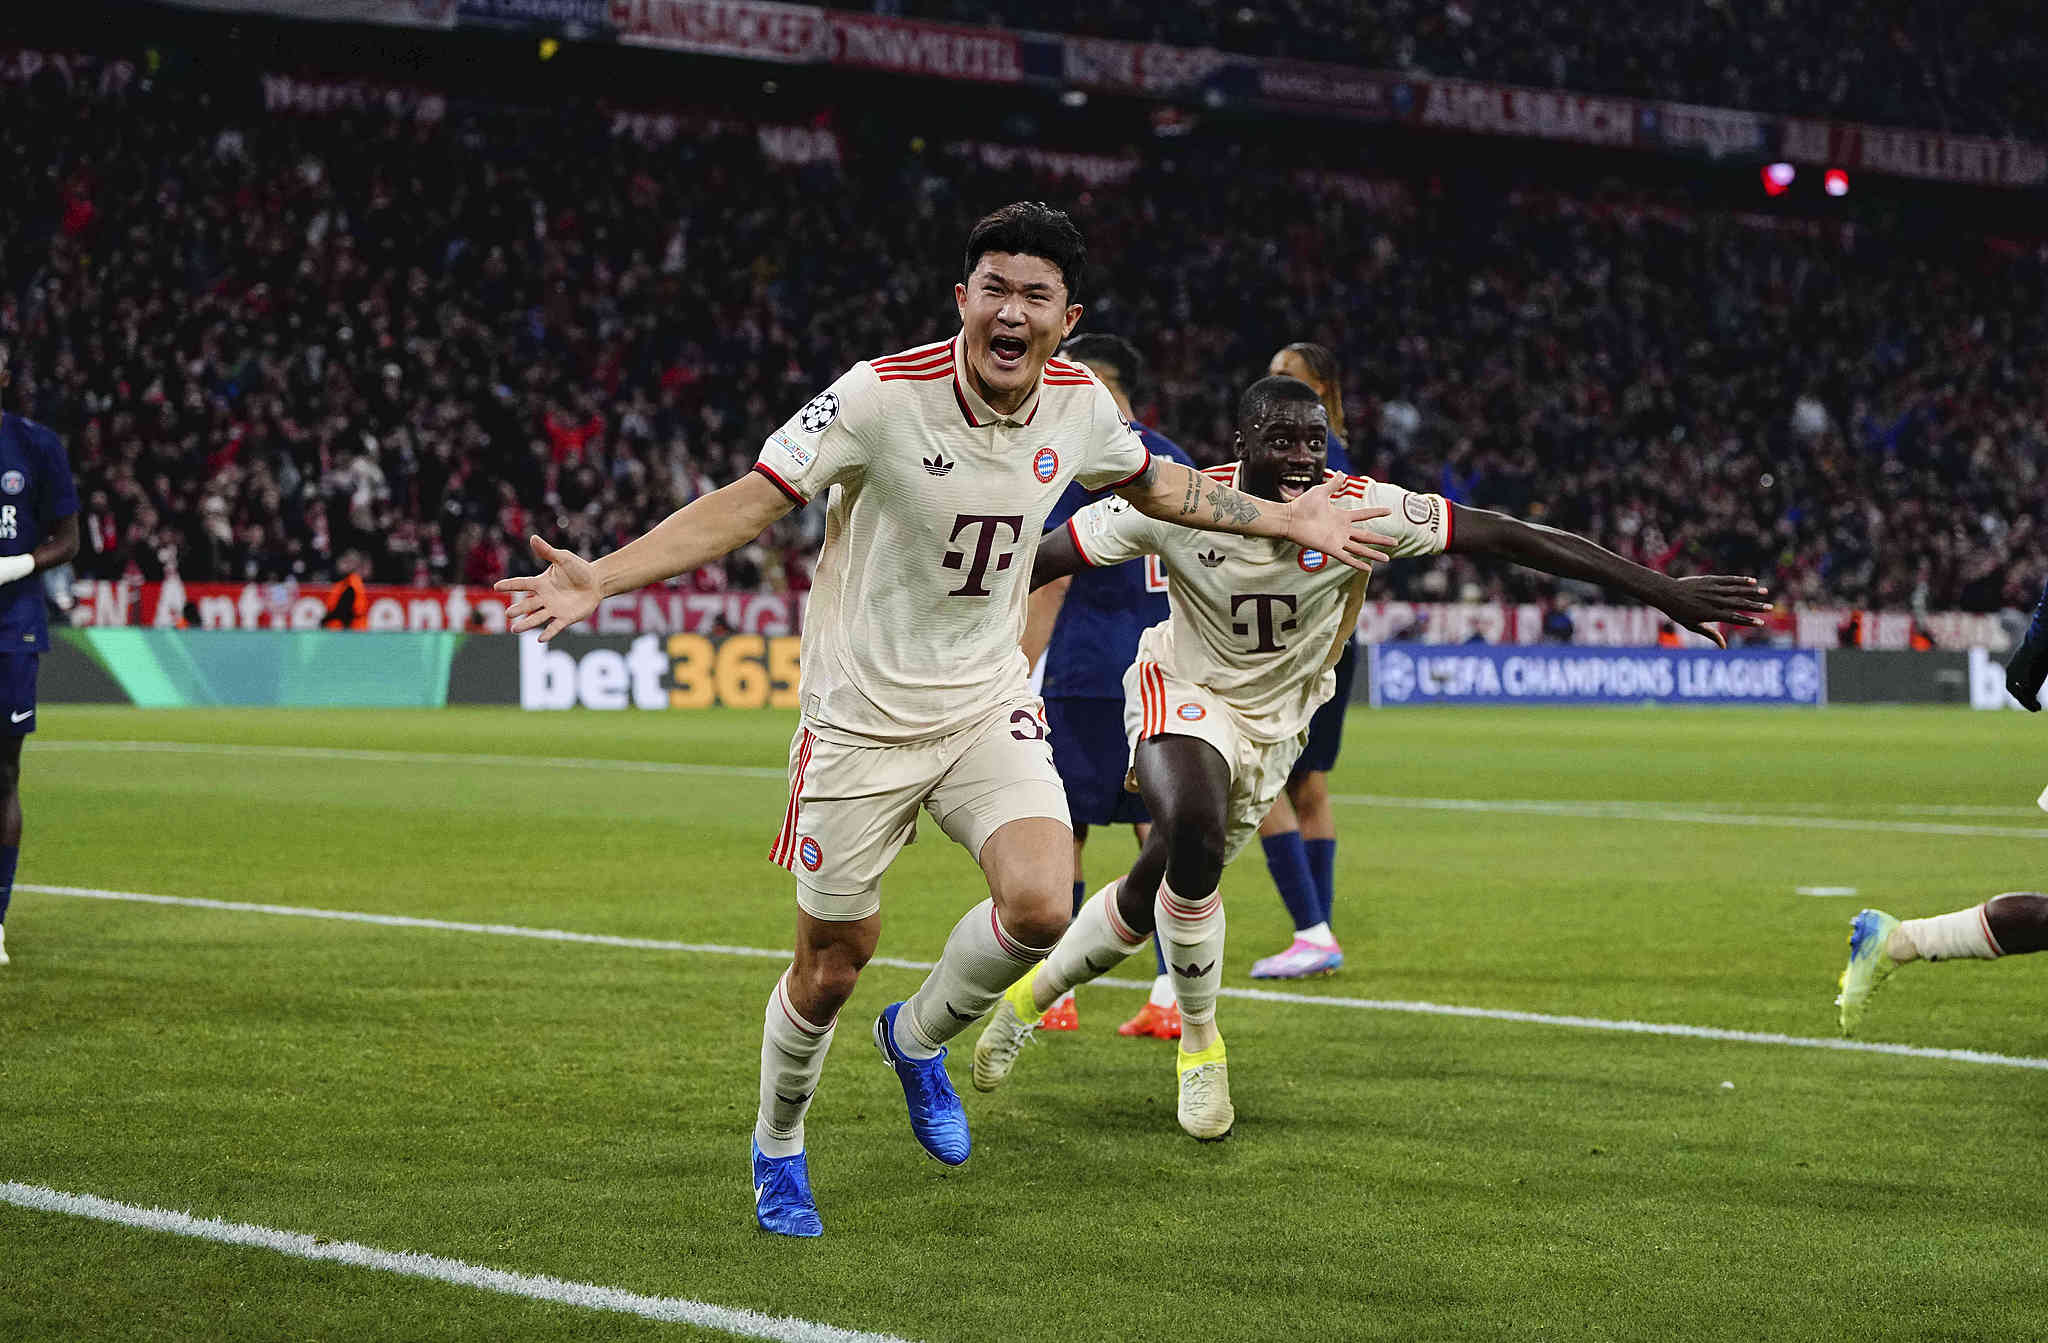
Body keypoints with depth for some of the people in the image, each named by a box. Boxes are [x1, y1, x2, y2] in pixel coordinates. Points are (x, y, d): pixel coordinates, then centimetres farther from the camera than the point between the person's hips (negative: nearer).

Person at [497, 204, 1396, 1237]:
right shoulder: (881, 396, -20)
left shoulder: (1079, 404, -5)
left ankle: (918, 1037, 14)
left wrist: (1286, 520, 21)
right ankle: (777, 1147, 33)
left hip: (988, 705, 4)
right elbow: (749, 502, -19)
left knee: (1039, 908, -19)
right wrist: (601, 577, -30)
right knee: (831, 967, 2)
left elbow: (1152, 483, 18)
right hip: (861, 716, -3)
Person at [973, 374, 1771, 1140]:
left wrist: (1660, 591, -24)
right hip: (1183, 693, -3)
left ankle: (1032, 995, 37)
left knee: (1158, 891, 7)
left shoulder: (1360, 510, -21)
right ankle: (1199, 1047, -9)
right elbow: (1039, 561, -15)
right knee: (1192, 840, -31)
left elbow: (1509, 537, -22)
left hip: (1274, 721, 3)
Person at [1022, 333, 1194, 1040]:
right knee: (1164, 827, 4)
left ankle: (1054, 996, 6)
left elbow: (1053, 579, -12)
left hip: (1088, 673, -6)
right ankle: (1171, 999, -2)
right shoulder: (1176, 461, 14)